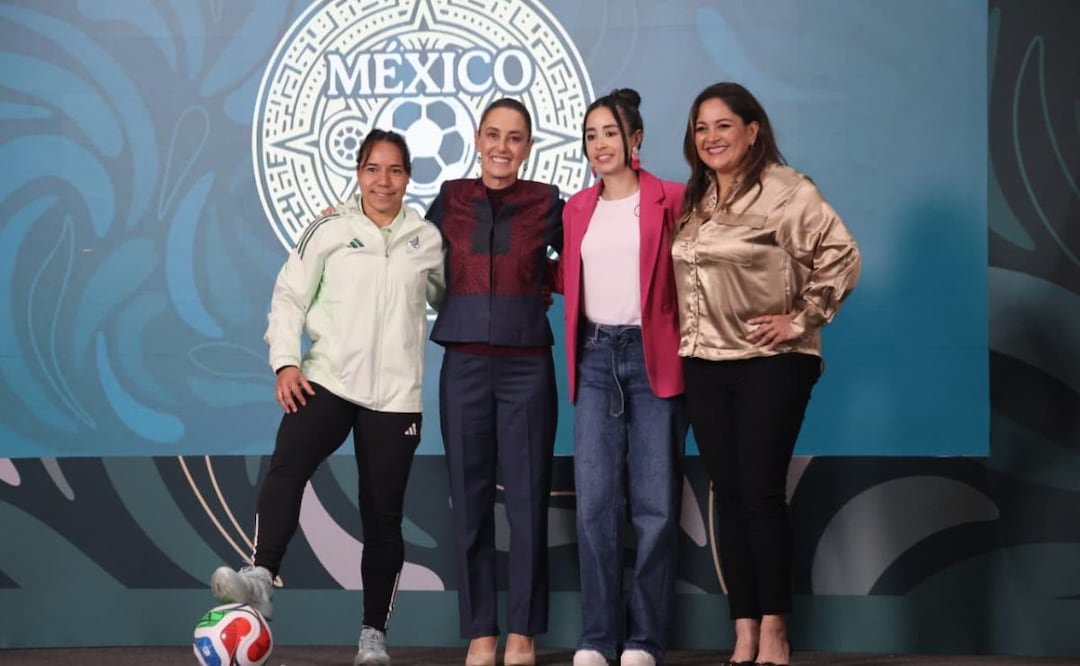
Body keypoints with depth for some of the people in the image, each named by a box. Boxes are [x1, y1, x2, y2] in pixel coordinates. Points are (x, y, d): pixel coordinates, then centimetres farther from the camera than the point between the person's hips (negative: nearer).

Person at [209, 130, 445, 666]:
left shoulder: (427, 239, 9)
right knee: (286, 467, -28)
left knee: (382, 515, 3)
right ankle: (260, 577, -35)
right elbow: (289, 295, 2)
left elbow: (447, 299, 23)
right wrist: (285, 361, -9)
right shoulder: (330, 230, 3)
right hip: (327, 379, -1)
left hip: (395, 395, 1)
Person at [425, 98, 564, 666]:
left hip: (526, 364, -1)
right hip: (464, 362, 1)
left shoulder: (546, 202, 3)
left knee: (527, 499, 0)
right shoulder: (451, 199, 7)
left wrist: (545, 283, 2)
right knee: (470, 499, 3)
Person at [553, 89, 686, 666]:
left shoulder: (671, 199, -1)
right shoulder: (577, 208, 13)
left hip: (653, 358, -4)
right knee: (594, 501, 1)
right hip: (595, 358, 4)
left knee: (655, 505, 0)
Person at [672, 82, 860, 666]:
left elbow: (841, 256, -16)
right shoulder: (694, 199, 12)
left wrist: (800, 320, -13)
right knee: (728, 496, 6)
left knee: (761, 493, -7)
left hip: (770, 362, -6)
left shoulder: (786, 190, -10)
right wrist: (681, 336, 8)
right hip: (705, 364, 6)